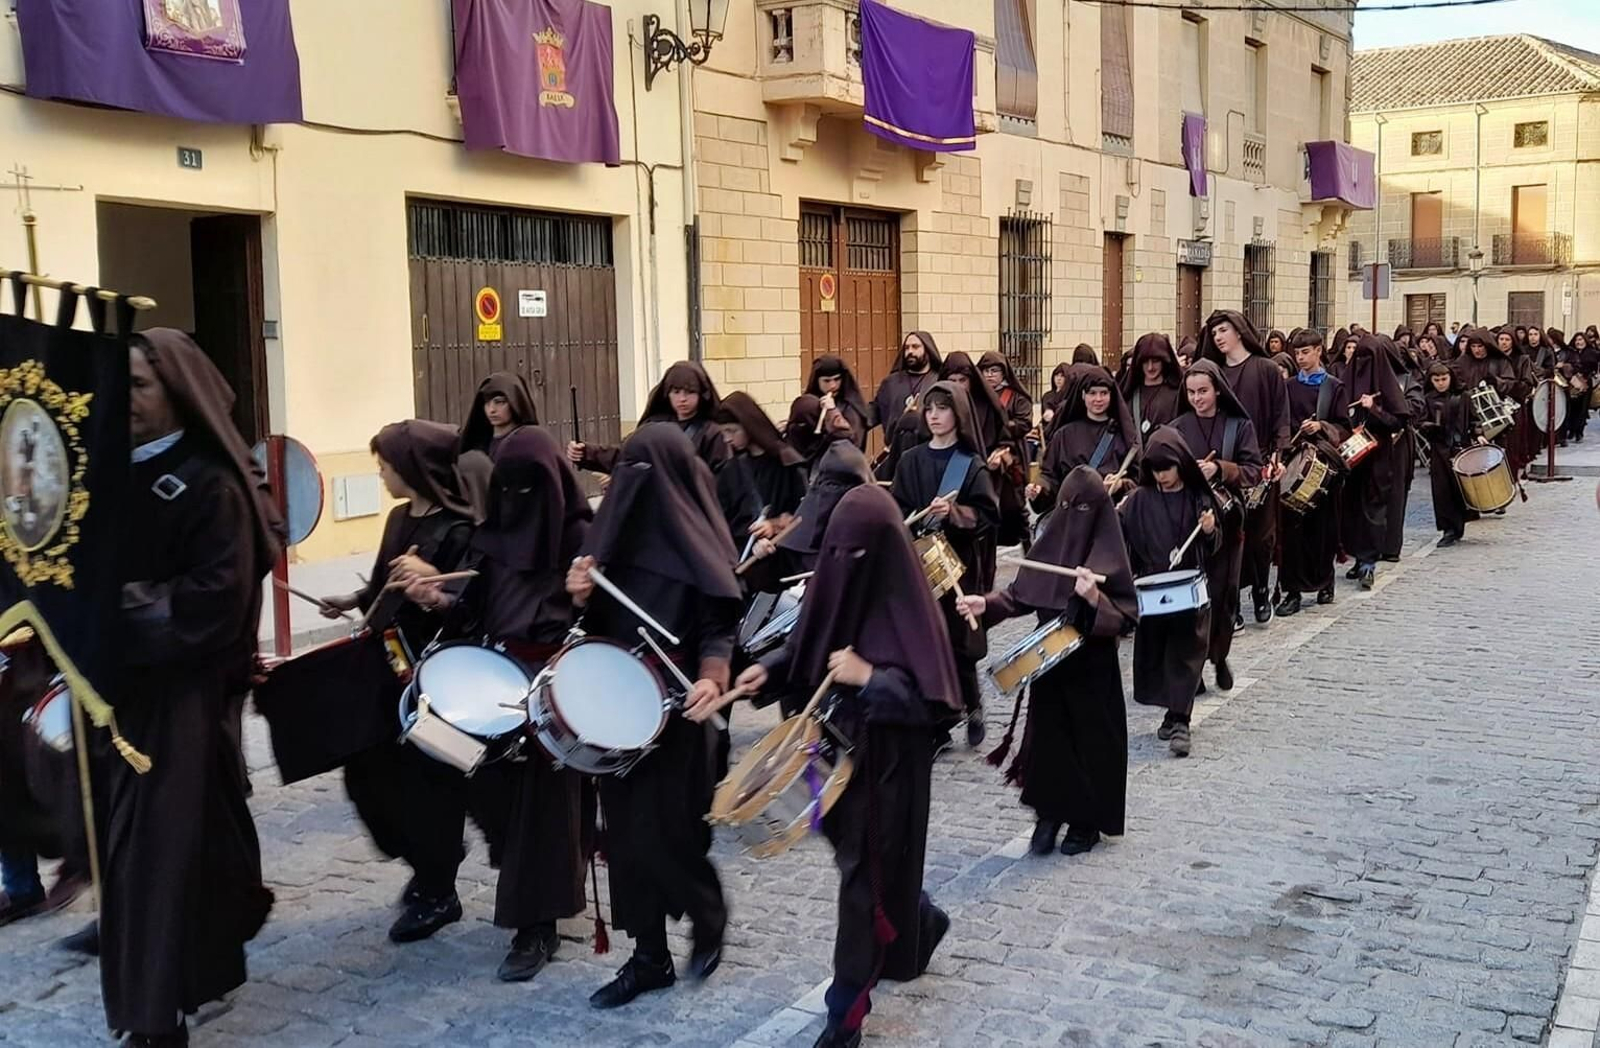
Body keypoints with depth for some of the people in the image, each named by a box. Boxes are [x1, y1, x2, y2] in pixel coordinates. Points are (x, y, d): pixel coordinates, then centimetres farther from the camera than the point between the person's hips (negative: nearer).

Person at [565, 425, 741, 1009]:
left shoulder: (696, 544, -10)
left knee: (665, 830, -3)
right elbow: (598, 618, 13)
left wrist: (712, 678, -30)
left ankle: (709, 916, 26)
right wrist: (582, 595, -9)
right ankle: (649, 956, 21)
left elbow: (718, 623, -12)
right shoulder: (616, 532, 8)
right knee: (625, 830, 9)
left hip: (675, 711, -6)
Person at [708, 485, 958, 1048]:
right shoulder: (835, 581, -2)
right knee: (856, 857, 21)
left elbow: (935, 699, -22)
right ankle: (919, 923, 51)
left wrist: (869, 677, -30)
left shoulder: (906, 608, -21)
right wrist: (769, 668, -5)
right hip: (839, 745, 7)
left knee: (868, 872, 1)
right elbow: (807, 646, 12)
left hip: (887, 761, -7)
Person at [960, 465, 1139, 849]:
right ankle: (1049, 814, 21)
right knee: (1046, 735, 6)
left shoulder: (1109, 557, -12)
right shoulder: (1050, 543, 1)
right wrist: (986, 604, -8)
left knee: (1090, 740, 5)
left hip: (1092, 667, -4)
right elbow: (1022, 594, 8)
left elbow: (1126, 617, -14)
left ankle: (1087, 821, 21)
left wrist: (1094, 599, -30)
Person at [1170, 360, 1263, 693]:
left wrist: (1220, 469, -18)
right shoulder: (1177, 428, 5)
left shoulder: (1239, 426, 3)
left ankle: (1219, 656, 21)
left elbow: (1254, 471, -3)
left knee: (1223, 589, 2)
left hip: (1227, 517, 0)